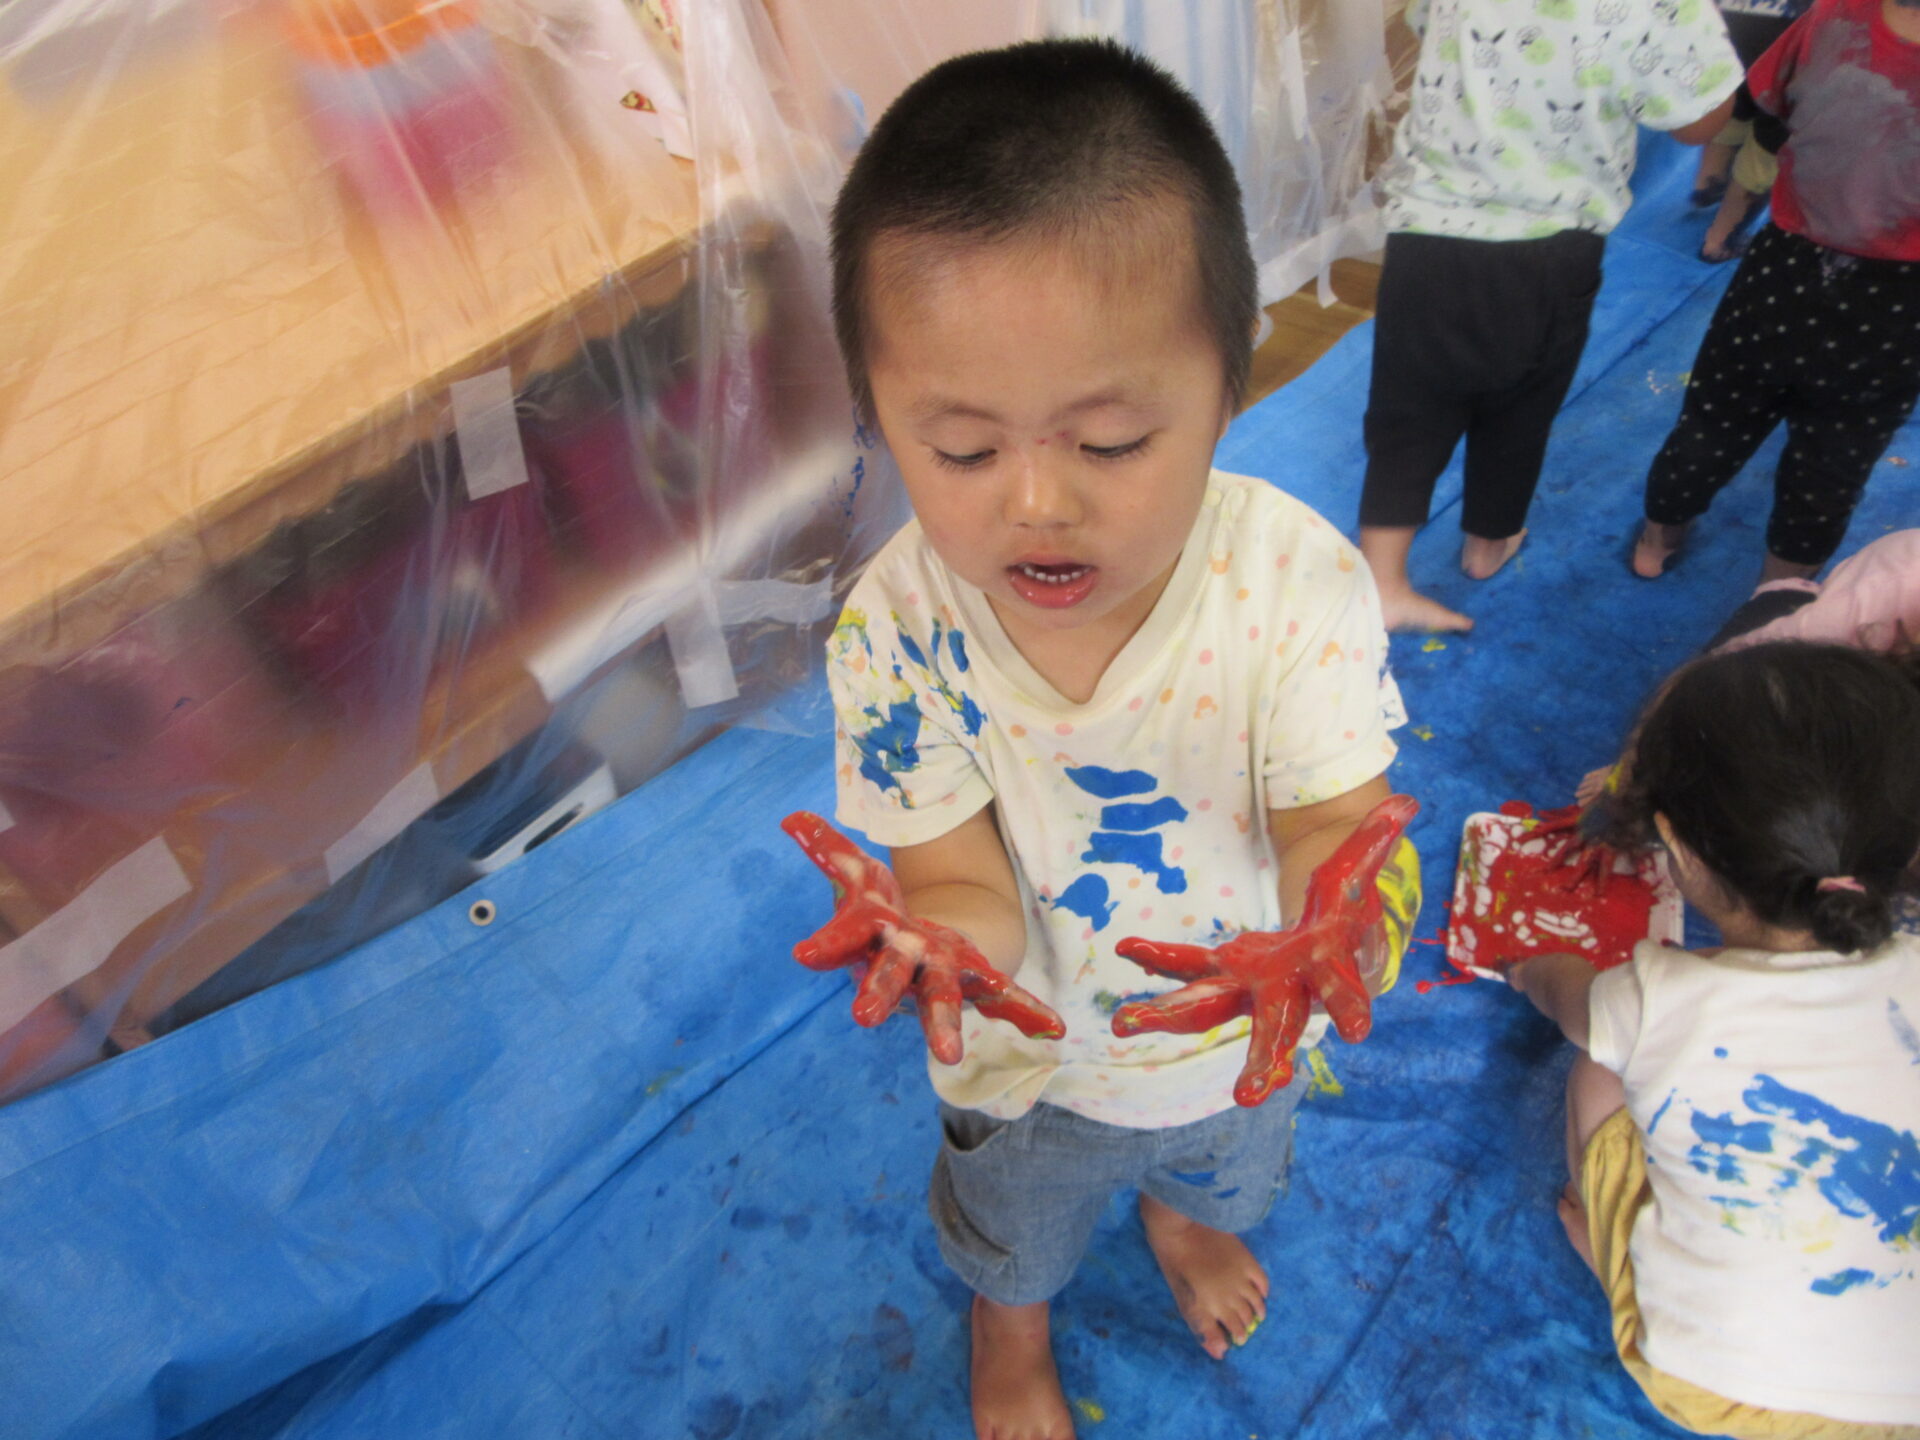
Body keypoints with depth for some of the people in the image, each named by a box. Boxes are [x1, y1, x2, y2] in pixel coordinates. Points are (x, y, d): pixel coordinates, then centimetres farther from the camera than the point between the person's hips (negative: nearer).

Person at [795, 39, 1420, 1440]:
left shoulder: (1300, 579, -32)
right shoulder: (898, 629, -32)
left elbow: (1335, 816, -30)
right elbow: (962, 874, -29)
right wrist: (944, 941, -55)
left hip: (1242, 1033, 2)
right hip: (1032, 1059, -1)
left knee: (1223, 1167, 39)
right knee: (1016, 1229, 33)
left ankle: (1184, 1216, 79)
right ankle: (1013, 1324, 73)